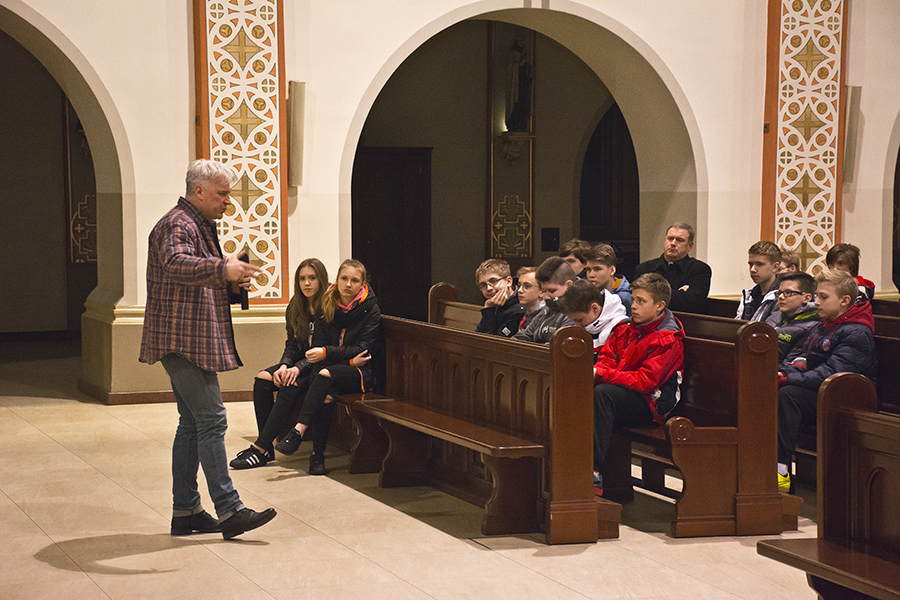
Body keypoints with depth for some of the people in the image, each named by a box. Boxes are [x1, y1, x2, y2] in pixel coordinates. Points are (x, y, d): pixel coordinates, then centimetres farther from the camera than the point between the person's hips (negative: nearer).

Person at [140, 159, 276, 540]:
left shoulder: (202, 226, 22)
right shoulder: (178, 225, -11)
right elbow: (176, 264, -33)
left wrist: (233, 285, 7)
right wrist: (222, 269, -48)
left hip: (192, 342, 11)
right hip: (182, 340, -11)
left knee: (192, 424, 11)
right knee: (211, 420, -13)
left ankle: (185, 512, 15)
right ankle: (229, 511, -13)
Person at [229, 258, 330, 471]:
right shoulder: (295, 307, 9)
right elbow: (292, 344, 9)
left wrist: (299, 368, -26)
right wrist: (284, 365, -12)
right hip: (301, 363, 7)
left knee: (291, 386, -31)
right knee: (262, 379, -16)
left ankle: (261, 448, -28)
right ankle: (266, 448, -18)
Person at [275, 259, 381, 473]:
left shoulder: (371, 309, -4)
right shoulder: (326, 306, 5)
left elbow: (361, 349, -11)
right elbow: (317, 345, 3)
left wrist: (327, 352, -21)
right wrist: (349, 359, -13)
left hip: (362, 374, -3)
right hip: (332, 369, 3)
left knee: (326, 374, -34)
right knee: (325, 396, -33)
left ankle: (299, 431, -39)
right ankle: (317, 454, -31)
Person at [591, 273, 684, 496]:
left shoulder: (669, 338, -11)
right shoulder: (625, 327, 11)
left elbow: (645, 381, -20)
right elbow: (606, 359, 11)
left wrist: (602, 374, -25)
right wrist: (593, 373, -15)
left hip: (652, 404, -7)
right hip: (623, 393, 7)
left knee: (603, 393, -33)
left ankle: (595, 473, -38)